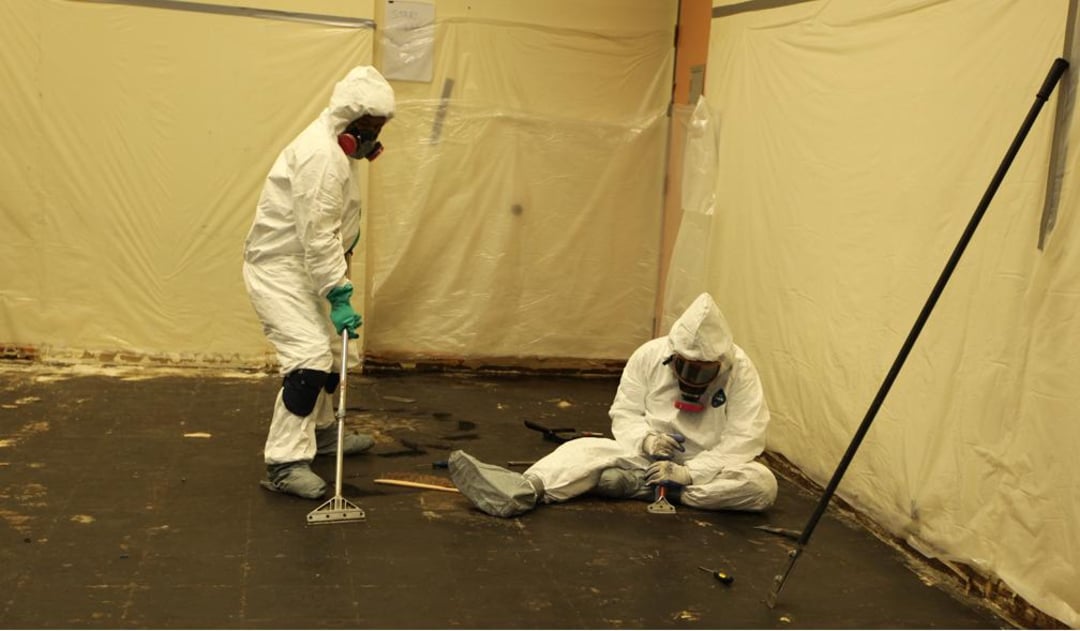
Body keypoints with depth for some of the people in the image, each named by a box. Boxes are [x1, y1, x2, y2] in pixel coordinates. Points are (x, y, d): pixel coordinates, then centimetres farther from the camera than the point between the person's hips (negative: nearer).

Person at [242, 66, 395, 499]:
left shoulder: (335, 147, 11)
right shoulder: (321, 154, -23)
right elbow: (318, 235, -27)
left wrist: (337, 288, 20)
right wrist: (338, 296, -27)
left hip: (303, 267, 11)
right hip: (278, 269, -11)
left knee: (329, 348, 21)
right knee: (309, 357, -20)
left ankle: (321, 431, 39)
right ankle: (285, 463, -18)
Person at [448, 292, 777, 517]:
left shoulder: (741, 371, -15)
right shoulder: (649, 356, -8)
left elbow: (744, 439, -20)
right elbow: (624, 413, -3)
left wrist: (688, 472, -30)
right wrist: (645, 440, -25)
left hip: (710, 467, -1)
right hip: (647, 456, 2)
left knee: (762, 483, -32)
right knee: (587, 449, -22)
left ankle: (639, 484, -31)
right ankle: (522, 489, -54)